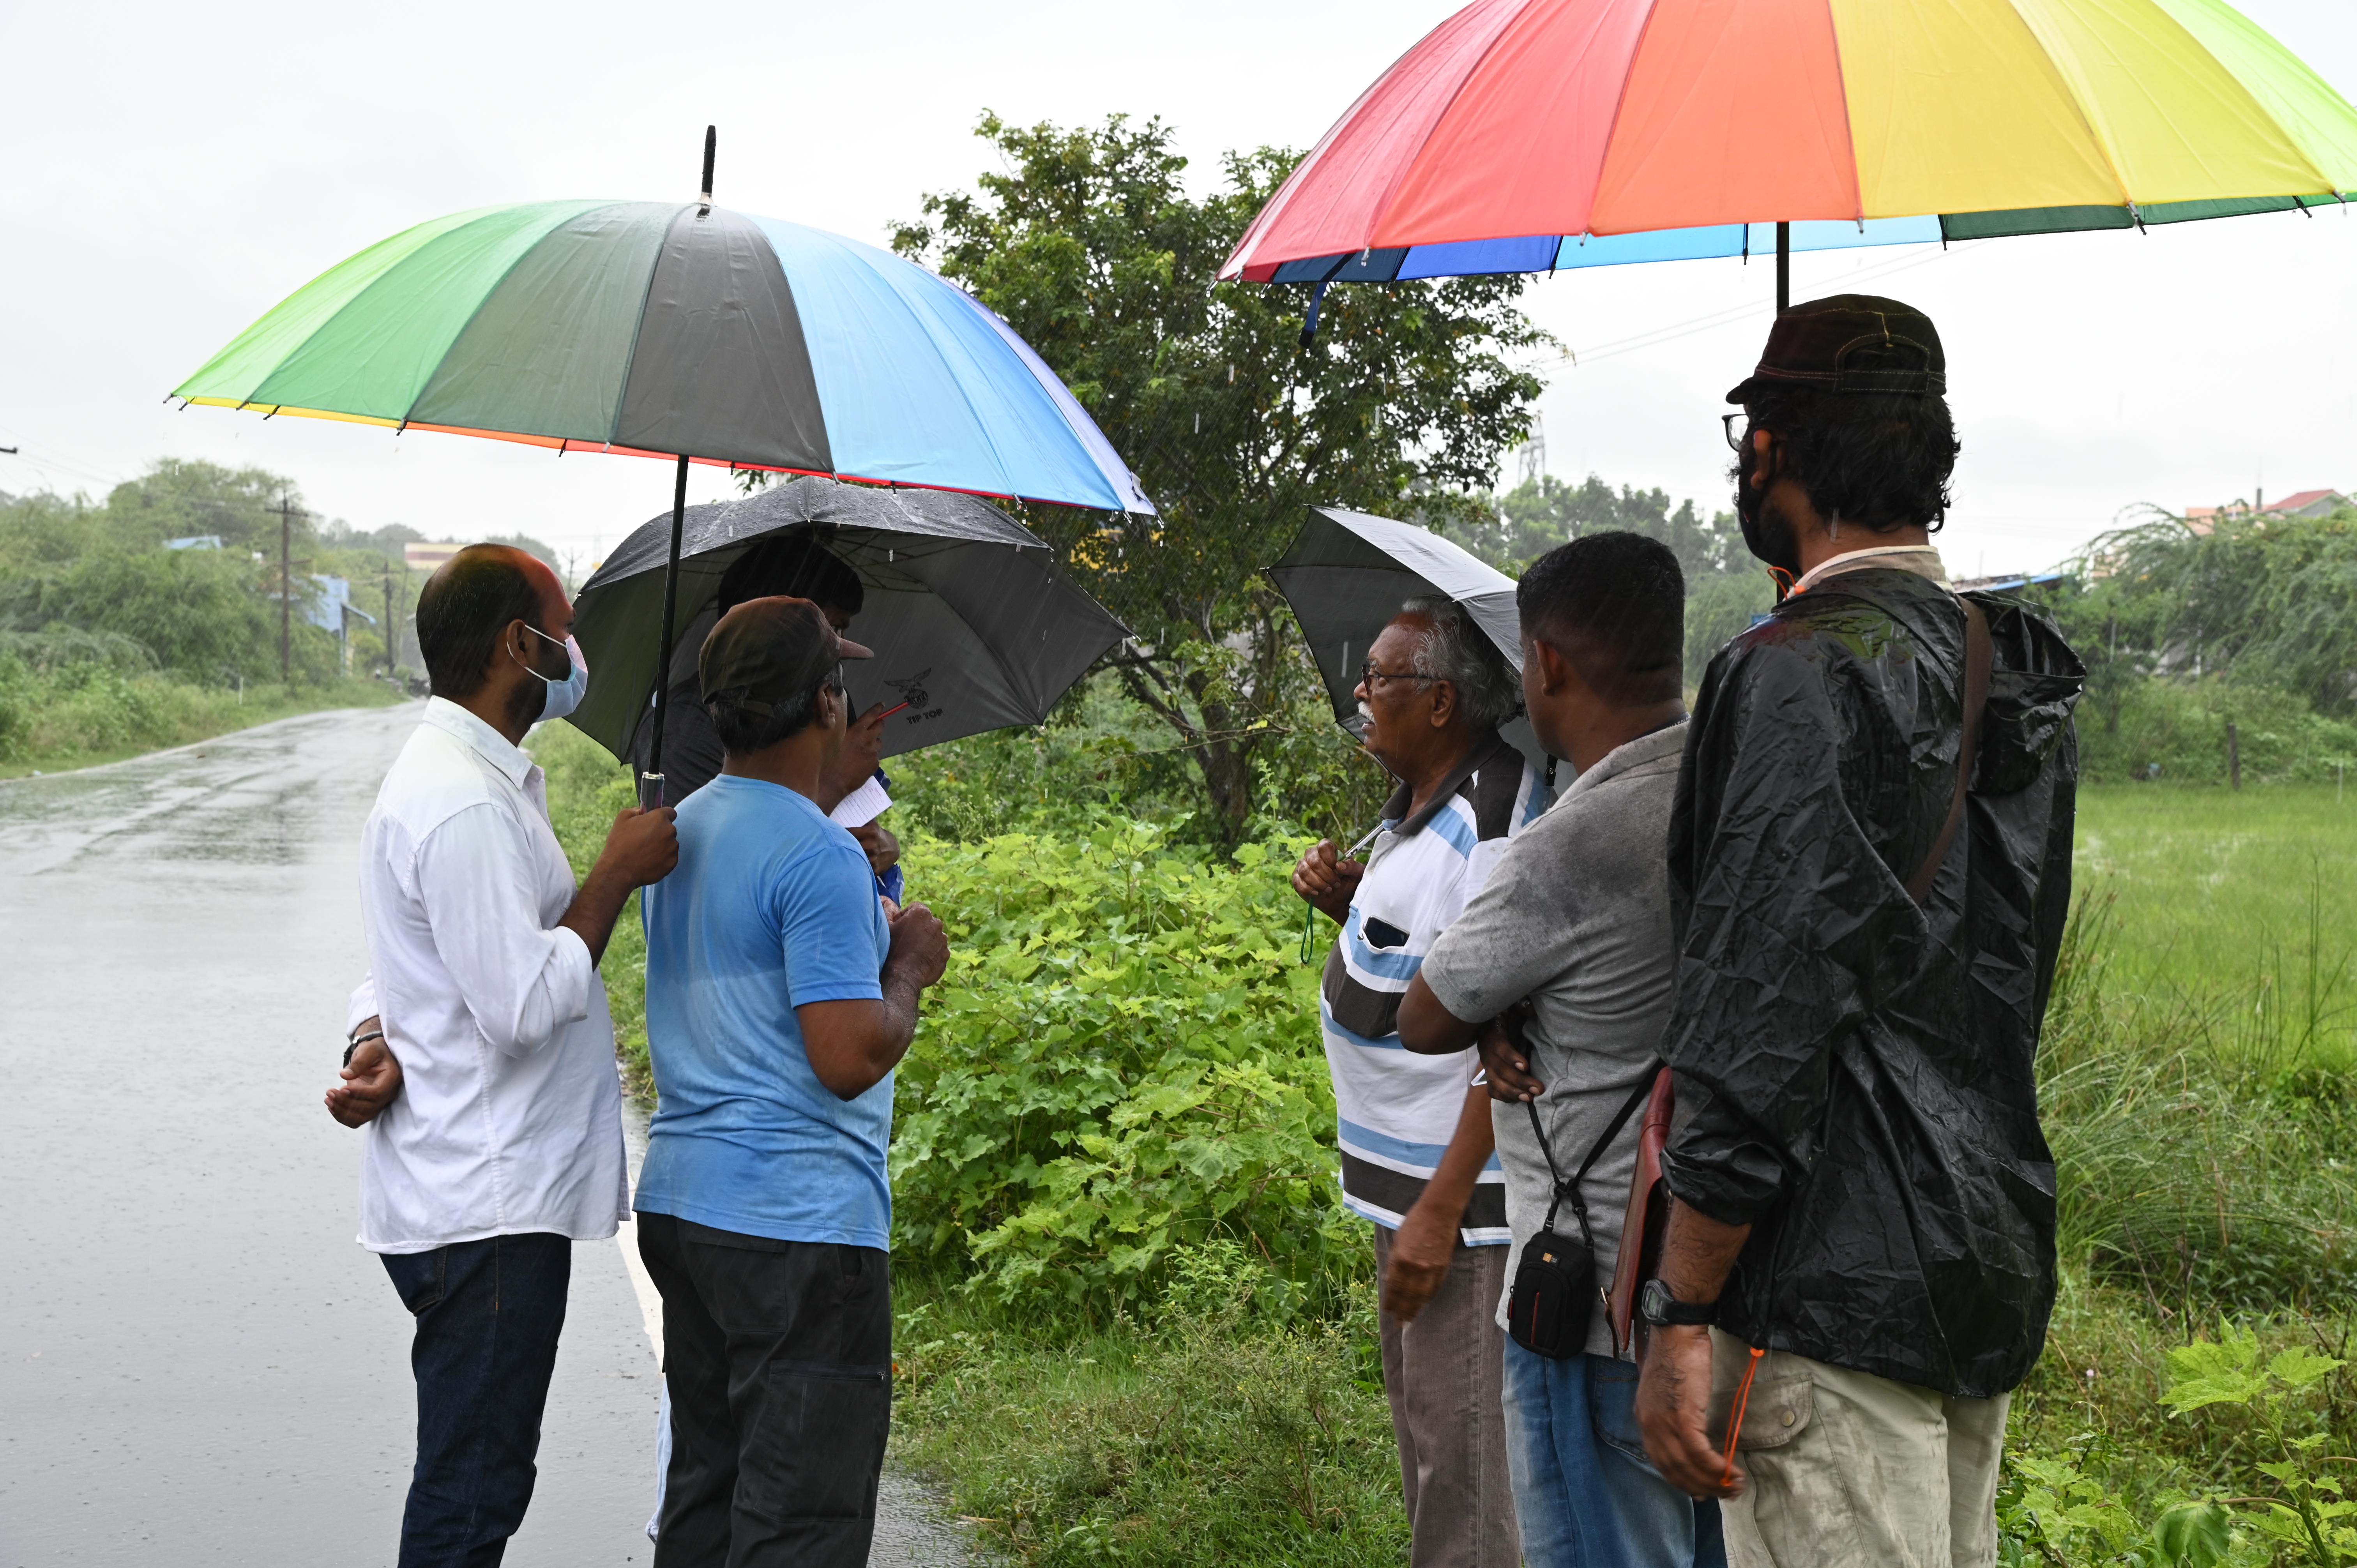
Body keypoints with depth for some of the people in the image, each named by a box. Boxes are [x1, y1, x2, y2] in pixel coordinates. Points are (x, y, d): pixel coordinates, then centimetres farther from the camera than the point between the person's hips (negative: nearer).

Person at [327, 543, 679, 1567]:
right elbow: (527, 1004, -23)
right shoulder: (465, 808, -20)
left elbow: (450, 965, 19)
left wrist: (377, 1044, -1)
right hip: (487, 1212, -10)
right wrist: (617, 874, -13)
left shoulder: (476, 778, 15)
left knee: (478, 1478, 19)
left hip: (481, 1199, 10)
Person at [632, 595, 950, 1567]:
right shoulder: (821, 857, -17)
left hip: (681, 1197, 9)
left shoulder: (679, 831, 11)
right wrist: (909, 967, -4)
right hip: (797, 1223, -9)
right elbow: (850, 1058, -22)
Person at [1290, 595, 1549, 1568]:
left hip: (1462, 1193, -11)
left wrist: (1440, 1215, -27)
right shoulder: (1415, 812, 9)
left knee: (1463, 1451, -2)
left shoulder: (1495, 826, -23)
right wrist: (1350, 905, 3)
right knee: (1416, 1404, 22)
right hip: (1407, 1171, 11)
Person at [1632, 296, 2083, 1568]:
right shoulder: (2013, 674, 13)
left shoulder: (1804, 673, -16)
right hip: (1990, 1269, 9)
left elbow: (1766, 1022, -21)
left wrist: (1682, 1321, -17)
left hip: (1841, 1290, -9)